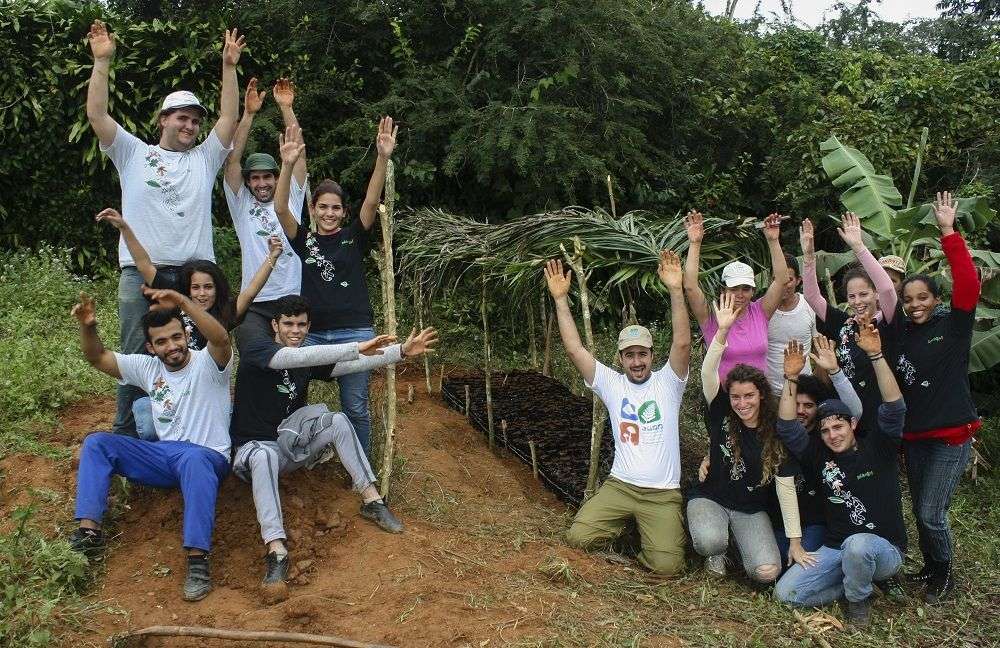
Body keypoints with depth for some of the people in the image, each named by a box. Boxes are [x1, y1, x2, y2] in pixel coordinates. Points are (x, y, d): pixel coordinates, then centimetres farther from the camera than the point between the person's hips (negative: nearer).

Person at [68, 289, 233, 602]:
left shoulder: (208, 364, -7)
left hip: (206, 457, -6)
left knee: (192, 458, -43)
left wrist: (182, 302, -41)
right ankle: (89, 531, -17)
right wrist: (87, 327, -10)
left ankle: (198, 558, -47)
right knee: (96, 442, -8)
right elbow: (98, 358, 11)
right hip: (163, 456, 6)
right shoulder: (147, 367, 10)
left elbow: (221, 339, -31)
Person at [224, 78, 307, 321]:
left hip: (294, 298, 1)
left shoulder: (291, 199, 10)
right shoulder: (241, 204, 8)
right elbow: (232, 159, 0)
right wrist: (248, 114, -7)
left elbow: (299, 154, 4)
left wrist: (286, 108, -2)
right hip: (255, 303, -1)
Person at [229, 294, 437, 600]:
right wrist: (357, 347, -39)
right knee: (264, 456, -40)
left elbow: (354, 364, -2)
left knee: (338, 420, -16)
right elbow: (296, 357, -32)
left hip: (291, 445, 6)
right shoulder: (256, 348, -14)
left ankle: (371, 499, -15)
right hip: (255, 445, -5)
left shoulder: (308, 361, 4)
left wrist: (402, 351, -13)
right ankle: (276, 551, -49)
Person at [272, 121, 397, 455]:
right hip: (311, 333, 2)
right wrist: (288, 165, -23)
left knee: (355, 408, 2)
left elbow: (372, 201, -9)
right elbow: (280, 209, -8)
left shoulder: (353, 237, 6)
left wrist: (383, 158, -24)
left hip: (354, 332, -1)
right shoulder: (304, 240, 8)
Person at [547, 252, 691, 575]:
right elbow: (575, 349, -6)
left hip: (663, 493, -2)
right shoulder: (611, 383, 3)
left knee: (666, 565, -18)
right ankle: (622, 522, 15)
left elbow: (683, 343, -19)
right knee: (578, 537, -15)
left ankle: (652, 530, 16)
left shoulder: (667, 382, -2)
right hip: (620, 485, 2)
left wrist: (676, 290, -30)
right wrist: (560, 299, -13)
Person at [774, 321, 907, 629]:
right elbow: (787, 428, -7)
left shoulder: (879, 448, -6)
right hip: (835, 549, 4)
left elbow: (894, 407, -21)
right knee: (785, 592, -13)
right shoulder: (820, 454, 3)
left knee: (857, 545, -40)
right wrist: (791, 378, -18)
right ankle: (855, 583, 8)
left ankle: (858, 598, -7)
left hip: (884, 549, -4)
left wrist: (876, 355, -32)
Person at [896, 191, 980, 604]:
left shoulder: (953, 324, -5)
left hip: (951, 434, -5)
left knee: (931, 513, -7)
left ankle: (944, 575, 16)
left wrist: (949, 232, -24)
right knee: (920, 511, 14)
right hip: (914, 435, 5)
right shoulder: (901, 336, 5)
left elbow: (968, 284, -20)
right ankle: (931, 568, 35)